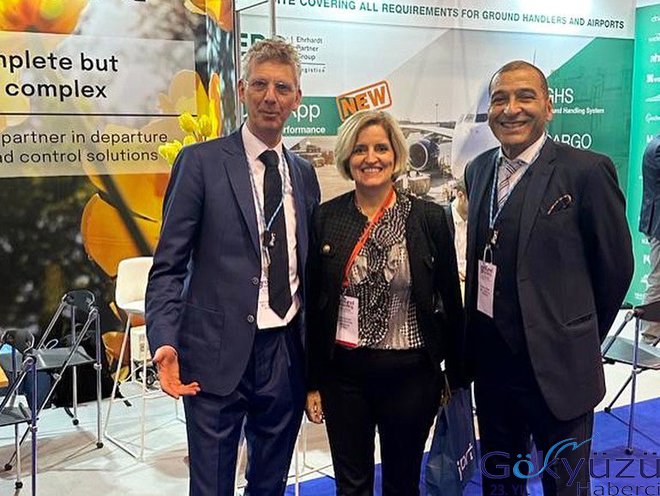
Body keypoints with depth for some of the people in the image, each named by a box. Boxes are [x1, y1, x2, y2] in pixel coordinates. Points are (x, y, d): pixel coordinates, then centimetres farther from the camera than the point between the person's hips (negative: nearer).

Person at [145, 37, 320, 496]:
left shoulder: (304, 174, 10)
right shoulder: (201, 162, -5)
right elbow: (168, 265, -7)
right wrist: (165, 342, -20)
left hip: (288, 355, 5)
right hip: (220, 354, -4)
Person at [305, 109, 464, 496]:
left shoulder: (430, 217, -4)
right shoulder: (325, 218, -2)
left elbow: (451, 301, 1)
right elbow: (312, 304, 2)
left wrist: (458, 375, 4)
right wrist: (312, 381, 3)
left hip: (411, 372, 0)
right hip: (344, 372, 1)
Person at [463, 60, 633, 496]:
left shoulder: (587, 170, -13)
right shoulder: (478, 170, 5)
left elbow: (615, 266, -5)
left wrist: (580, 339, 3)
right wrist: (478, 337, 7)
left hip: (557, 366, -5)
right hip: (490, 361, 5)